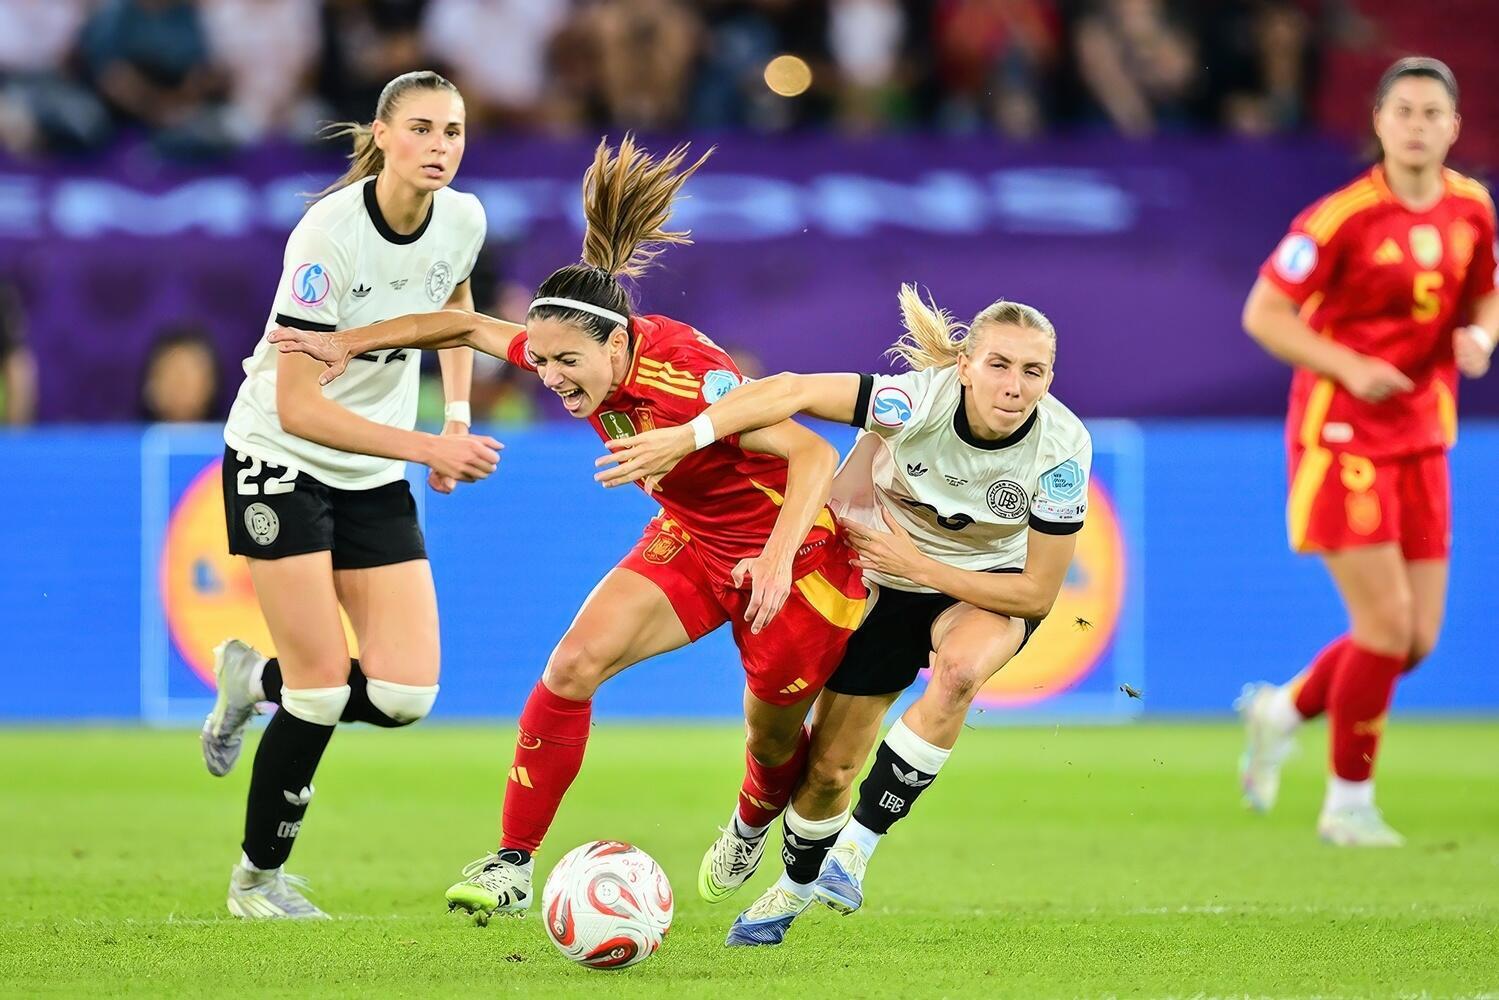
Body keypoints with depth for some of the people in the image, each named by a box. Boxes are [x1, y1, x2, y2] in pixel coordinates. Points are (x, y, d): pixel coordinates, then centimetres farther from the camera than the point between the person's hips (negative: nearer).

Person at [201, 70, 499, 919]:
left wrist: (458, 417, 8)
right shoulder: (330, 235, -24)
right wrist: (428, 447, -29)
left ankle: (256, 678, 22)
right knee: (324, 687, -9)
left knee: (407, 692, -7)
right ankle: (259, 878, 12)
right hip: (281, 460, -6)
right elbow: (298, 407, -26)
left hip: (377, 476, 6)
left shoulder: (463, 220, -6)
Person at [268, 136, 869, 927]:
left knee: (774, 742, 8)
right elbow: (470, 327, 2)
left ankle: (754, 824, 47)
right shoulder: (570, 352, -14)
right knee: (575, 662, -14)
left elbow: (814, 455, -37)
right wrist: (347, 344, -1)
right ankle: (513, 866, -8)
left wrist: (778, 557, -48)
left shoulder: (688, 378, -35)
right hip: (690, 538, 6)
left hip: (793, 552, -6)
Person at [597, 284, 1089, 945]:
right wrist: (682, 439, -47)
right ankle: (795, 885, 41)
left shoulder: (1062, 449, -28)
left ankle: (856, 846, -22)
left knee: (961, 667, -37)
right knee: (828, 768, 6)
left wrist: (918, 566, -25)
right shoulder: (920, 400, -32)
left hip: (991, 588, -1)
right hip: (882, 582, 1)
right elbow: (791, 392, -36)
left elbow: (1038, 594, -21)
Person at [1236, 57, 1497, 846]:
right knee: (1387, 623, -12)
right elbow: (1262, 314, -12)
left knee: (1418, 639, 4)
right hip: (1341, 436, -6)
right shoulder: (1343, 217, -15)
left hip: (1421, 440, 6)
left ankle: (1282, 710, 30)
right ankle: (1348, 804, 4)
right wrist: (1349, 367, -23)